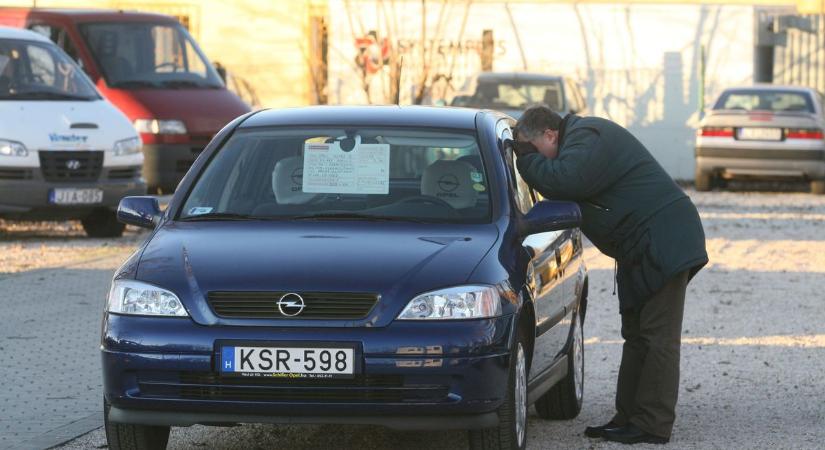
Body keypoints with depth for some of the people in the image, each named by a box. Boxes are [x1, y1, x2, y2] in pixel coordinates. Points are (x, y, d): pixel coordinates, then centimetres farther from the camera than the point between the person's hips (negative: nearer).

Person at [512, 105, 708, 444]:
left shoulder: (586, 139, -16)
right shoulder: (584, 134, 17)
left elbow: (563, 181, -31)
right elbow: (565, 188, 17)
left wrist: (526, 157, -15)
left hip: (663, 240, -11)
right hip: (641, 249, 11)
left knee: (658, 337, -10)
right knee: (637, 335, 13)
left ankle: (652, 426, -12)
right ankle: (628, 418, 17)